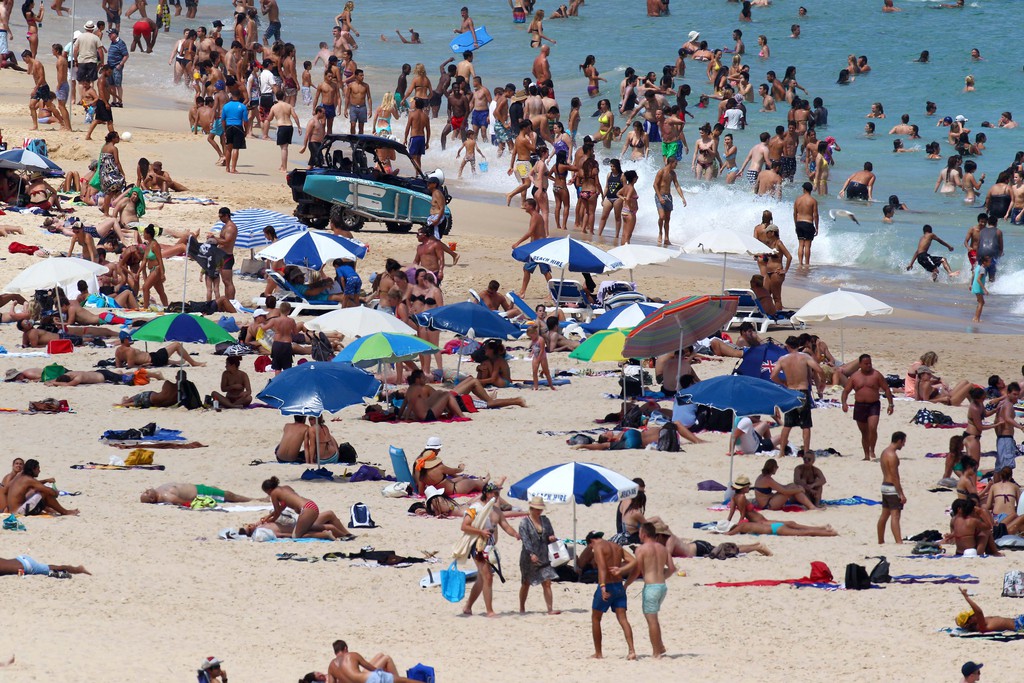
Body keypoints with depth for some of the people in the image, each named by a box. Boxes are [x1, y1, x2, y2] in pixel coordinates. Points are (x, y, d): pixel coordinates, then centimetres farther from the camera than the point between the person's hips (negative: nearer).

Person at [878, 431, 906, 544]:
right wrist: (901, 494, -19)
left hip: (885, 485, 10)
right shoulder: (892, 455, -18)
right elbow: (895, 477, -20)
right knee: (895, 516, -15)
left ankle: (880, 541, 23)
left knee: (884, 515, 16)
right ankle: (899, 542, -21)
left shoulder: (884, 452, 12)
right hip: (892, 488, -10)